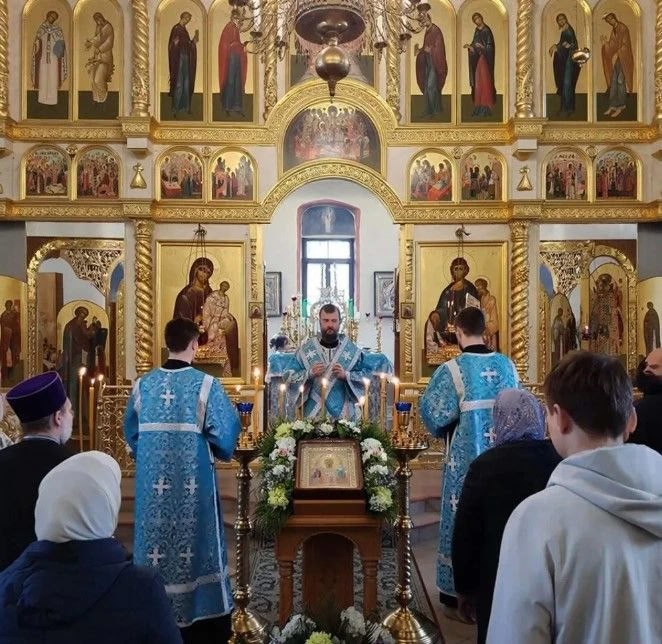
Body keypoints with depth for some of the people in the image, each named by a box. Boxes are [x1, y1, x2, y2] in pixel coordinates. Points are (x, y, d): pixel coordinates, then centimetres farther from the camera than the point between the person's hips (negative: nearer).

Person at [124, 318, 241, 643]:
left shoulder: (143, 384, 1)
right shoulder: (205, 383, -12)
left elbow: (131, 432, 11)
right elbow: (226, 430, -11)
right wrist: (220, 452, 10)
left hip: (152, 480, 4)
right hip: (193, 480, -3)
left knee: (158, 539, 13)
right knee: (192, 541, 7)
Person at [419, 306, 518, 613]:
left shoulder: (451, 369, -14)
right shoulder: (507, 364, 0)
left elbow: (432, 412, -11)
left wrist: (446, 428, 8)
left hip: (467, 455, -4)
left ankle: (459, 594, 17)